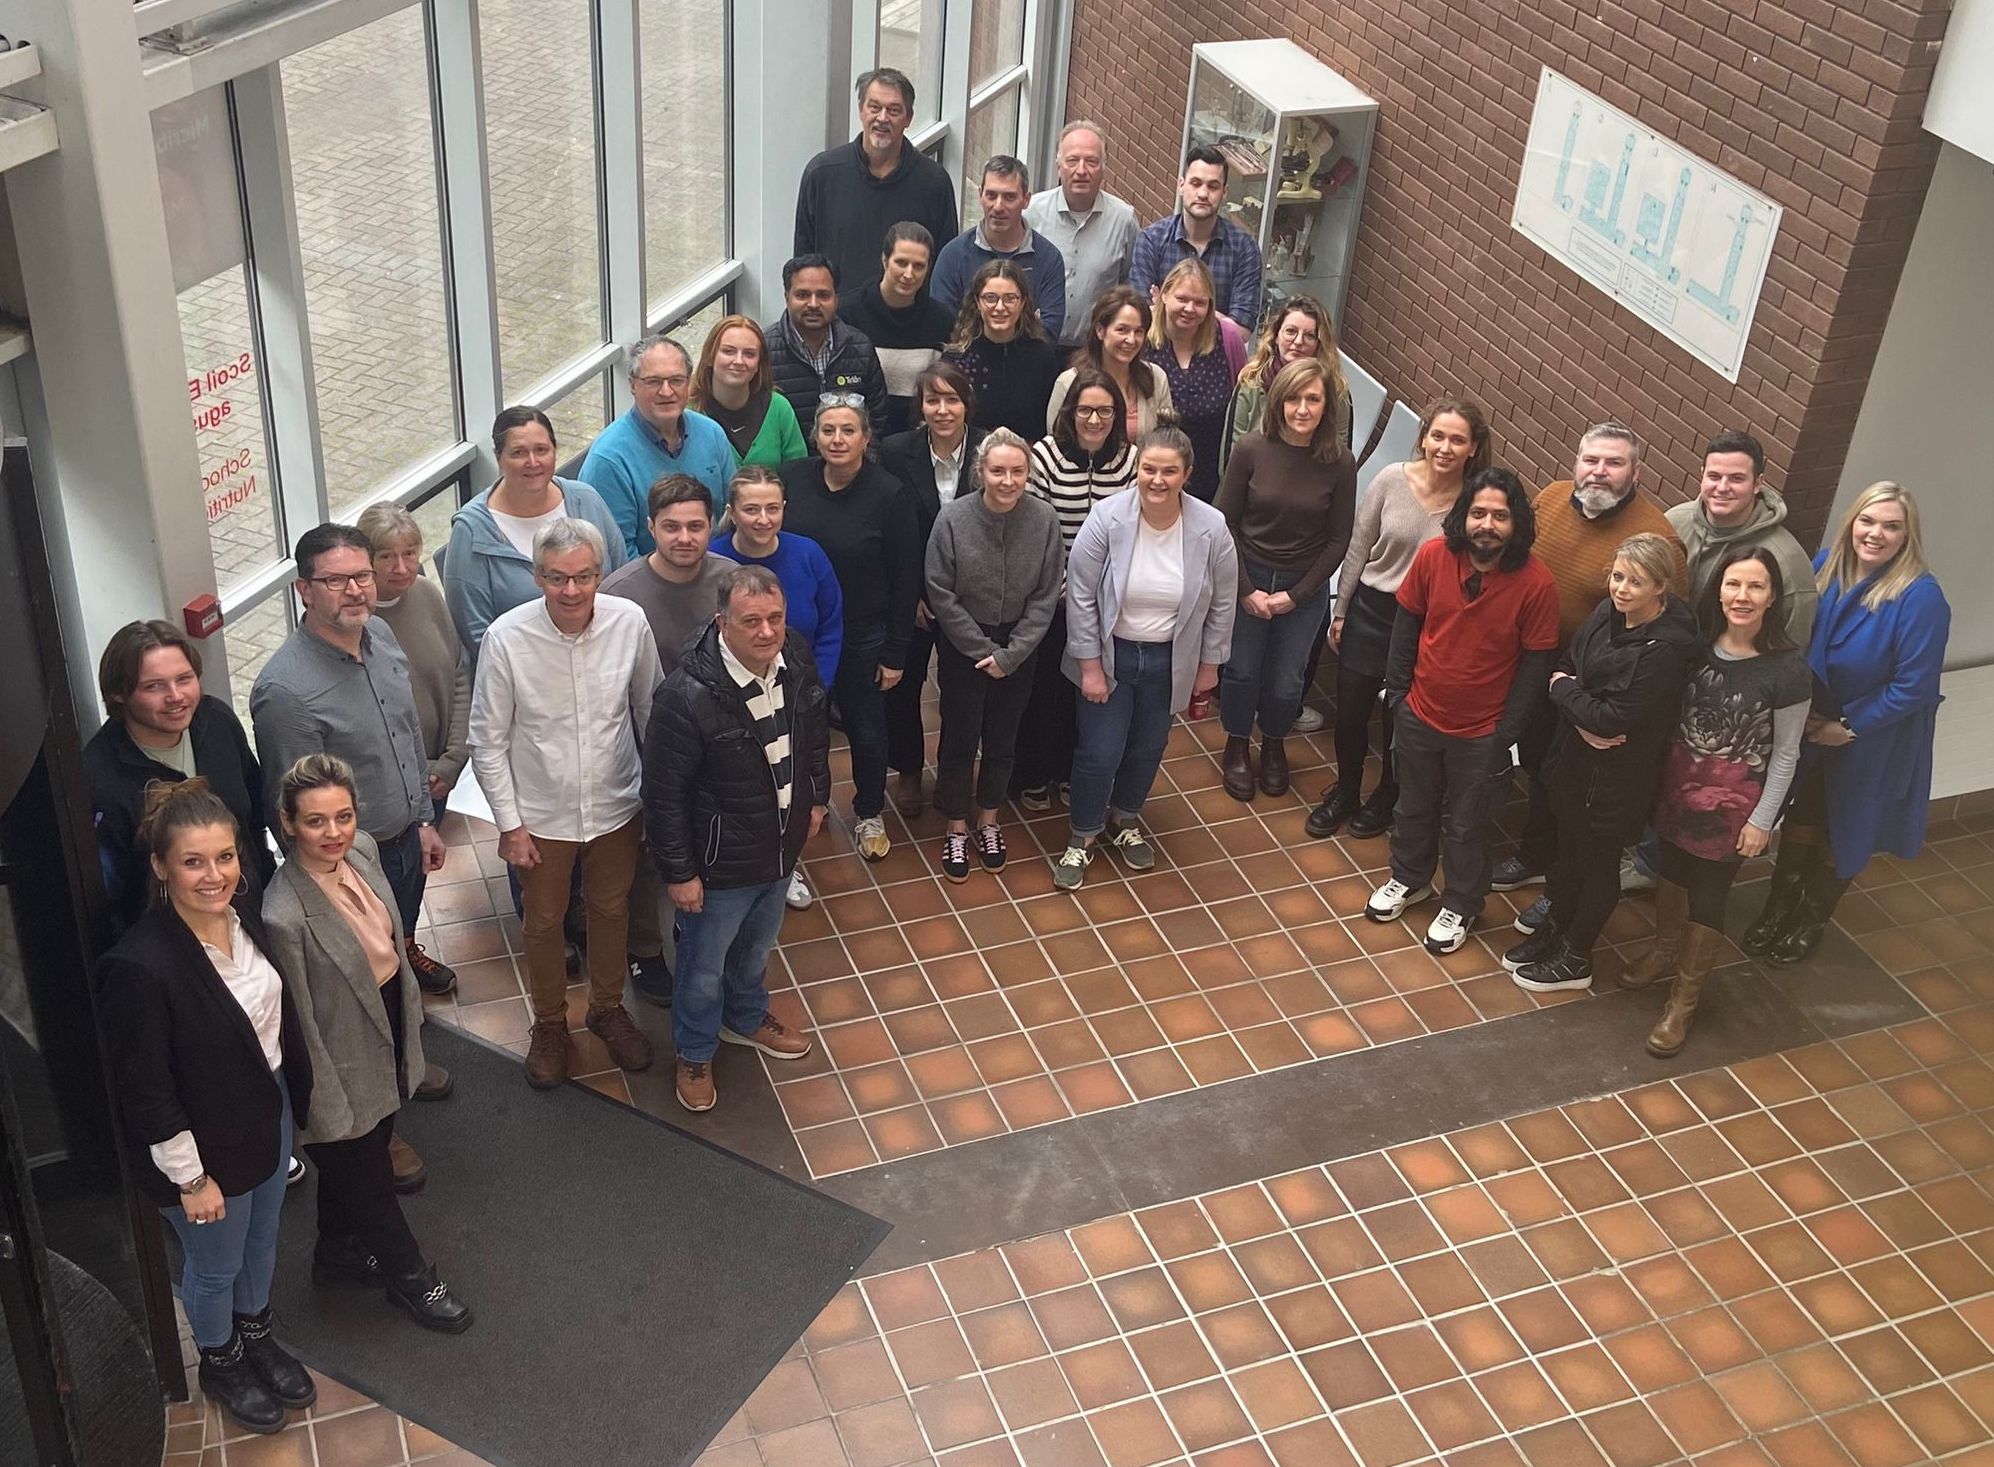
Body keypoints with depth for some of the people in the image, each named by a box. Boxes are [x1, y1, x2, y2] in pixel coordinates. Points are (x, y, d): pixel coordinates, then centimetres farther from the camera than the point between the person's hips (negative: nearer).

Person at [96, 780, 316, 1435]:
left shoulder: (244, 913, -12)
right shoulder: (140, 967, -33)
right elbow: (144, 1091, -24)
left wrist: (297, 1093, 14)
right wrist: (192, 1178, -17)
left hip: (267, 1111, 6)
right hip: (205, 1144, -6)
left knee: (262, 1239, 29)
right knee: (216, 1266, 21)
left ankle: (255, 1336, 56)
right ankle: (221, 1364, 49)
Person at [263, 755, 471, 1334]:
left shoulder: (362, 850, -11)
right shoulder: (286, 916, -35)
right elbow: (301, 1024, -24)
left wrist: (410, 1003, 17)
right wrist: (328, 1105, -15)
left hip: (388, 1038, 7)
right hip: (345, 1069, -7)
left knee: (352, 1165, 31)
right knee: (369, 1180, 19)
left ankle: (338, 1254, 56)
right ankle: (410, 1276, 44)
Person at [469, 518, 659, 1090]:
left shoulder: (630, 623, -17)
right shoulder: (507, 637, -23)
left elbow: (650, 711, 0)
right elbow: (488, 742, -12)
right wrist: (509, 824, -9)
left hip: (615, 807, 2)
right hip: (541, 816, -2)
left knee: (611, 910, 23)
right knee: (544, 922, 19)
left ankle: (608, 1007, 49)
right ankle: (549, 1023, 45)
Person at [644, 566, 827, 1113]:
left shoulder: (796, 658, -15)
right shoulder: (687, 696, -33)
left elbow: (816, 731, 7)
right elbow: (664, 794, -22)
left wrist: (817, 798, 15)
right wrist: (678, 872, -16)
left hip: (782, 846, 6)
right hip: (721, 863, -6)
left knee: (757, 946, 31)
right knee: (704, 965, 19)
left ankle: (746, 1018, 59)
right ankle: (694, 1053, 45)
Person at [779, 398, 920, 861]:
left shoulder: (888, 494, -14)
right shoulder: (792, 479, -7)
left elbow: (905, 580, -9)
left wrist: (895, 653, -8)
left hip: (863, 638, -2)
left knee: (867, 730, 11)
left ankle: (869, 814, 35)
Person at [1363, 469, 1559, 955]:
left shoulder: (1536, 583, -23)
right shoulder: (1433, 557, -16)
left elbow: (1536, 662, -14)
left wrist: (1505, 733, -11)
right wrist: (1397, 689, 2)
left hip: (1480, 732, -3)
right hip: (1420, 714, 3)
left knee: (1466, 824, 16)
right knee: (1414, 807, 24)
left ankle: (1460, 906, 39)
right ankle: (1409, 880, 49)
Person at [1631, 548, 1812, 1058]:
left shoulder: (1787, 669, -18)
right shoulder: (1696, 645, -7)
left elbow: (1785, 754, -10)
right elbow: (1670, 714, 5)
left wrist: (1761, 821, -8)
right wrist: (1660, 778, 4)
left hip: (1733, 799, -4)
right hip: (1679, 782, 4)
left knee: (1707, 895, 7)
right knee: (1672, 870, 21)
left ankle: (1685, 998, 24)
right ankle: (1665, 951, 47)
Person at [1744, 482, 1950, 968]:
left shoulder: (1921, 598, -26)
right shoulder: (1827, 565, -10)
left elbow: (1913, 687, -22)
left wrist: (1848, 726, -16)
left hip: (1871, 742, -4)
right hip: (1810, 727, 4)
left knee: (1841, 835, 16)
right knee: (1800, 821, 18)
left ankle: (1809, 926, 37)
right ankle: (1777, 913, 39)